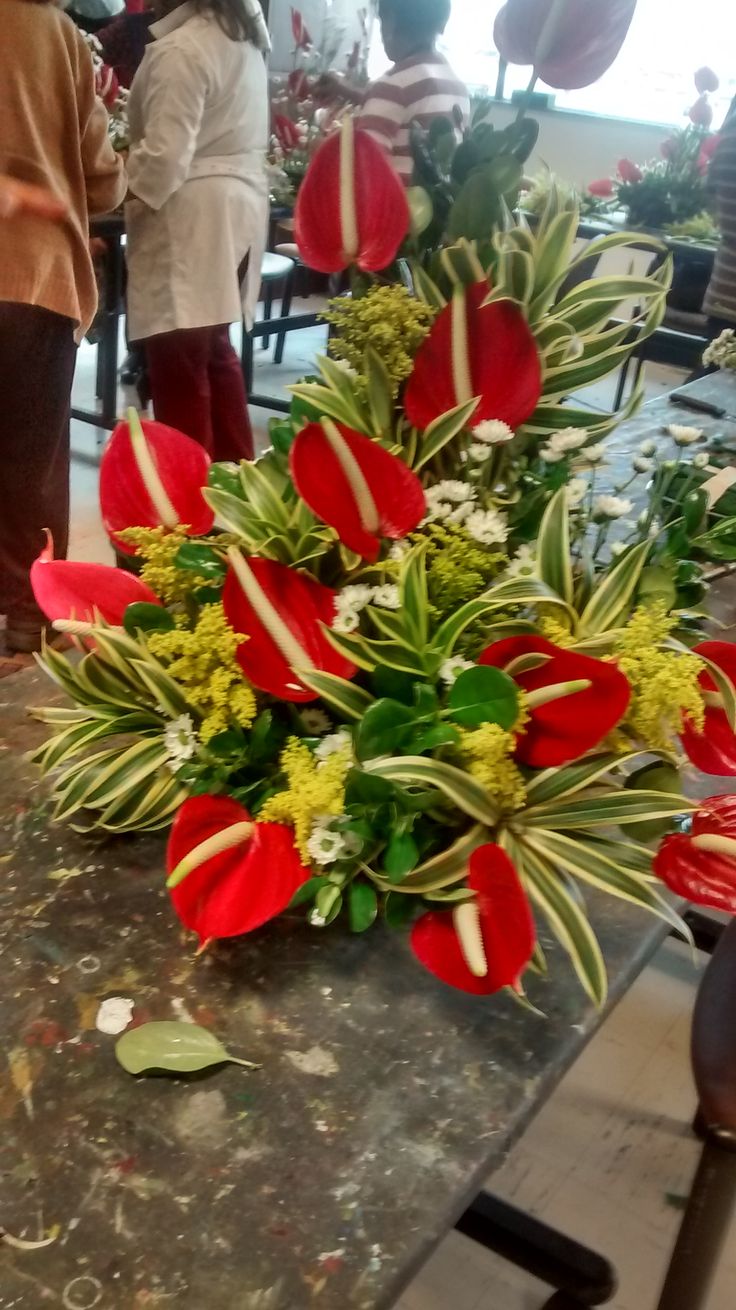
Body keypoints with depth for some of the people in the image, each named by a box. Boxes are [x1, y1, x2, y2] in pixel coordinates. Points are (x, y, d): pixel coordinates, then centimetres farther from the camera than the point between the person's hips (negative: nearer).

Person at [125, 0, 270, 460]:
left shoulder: (180, 49, -15)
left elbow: (164, 155, -22)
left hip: (190, 216, -10)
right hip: (238, 204, 10)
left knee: (179, 364, -5)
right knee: (213, 350, 18)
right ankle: (235, 469, 25)